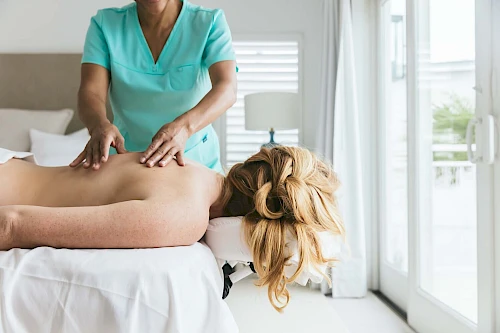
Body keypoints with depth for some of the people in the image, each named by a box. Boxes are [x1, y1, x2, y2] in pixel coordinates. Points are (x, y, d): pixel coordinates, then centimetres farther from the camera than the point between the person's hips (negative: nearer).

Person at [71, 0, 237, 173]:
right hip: (124, 155, 3)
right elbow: (91, 91, -14)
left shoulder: (210, 23, -9)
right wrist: (99, 125, -36)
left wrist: (183, 126, -41)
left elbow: (227, 89, -23)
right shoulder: (105, 23, -4)